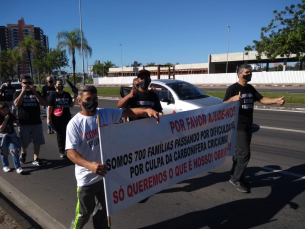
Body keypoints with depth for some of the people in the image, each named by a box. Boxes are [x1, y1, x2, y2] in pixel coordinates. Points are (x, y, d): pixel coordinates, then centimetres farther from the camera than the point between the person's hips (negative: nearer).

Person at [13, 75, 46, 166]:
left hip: (37, 122, 2)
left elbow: (43, 103, -7)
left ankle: (35, 159, 17)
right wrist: (23, 92, -13)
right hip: (24, 123, -1)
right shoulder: (18, 93, 5)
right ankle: (23, 153, 37)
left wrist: (34, 92, -12)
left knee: (37, 142, 4)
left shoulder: (36, 93, 9)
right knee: (24, 142, 6)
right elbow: (16, 104, -14)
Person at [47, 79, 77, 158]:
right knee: (60, 134, 3)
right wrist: (48, 118, -10)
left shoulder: (67, 94, 11)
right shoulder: (53, 95, -2)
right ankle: (61, 151, 13)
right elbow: (49, 107, -5)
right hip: (57, 119, -3)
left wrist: (74, 98, -5)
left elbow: (71, 105, 13)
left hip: (67, 117, 4)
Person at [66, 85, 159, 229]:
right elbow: (70, 152, -23)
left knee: (104, 208, 24)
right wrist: (90, 165, -40)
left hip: (106, 172, 4)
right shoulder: (75, 124, -16)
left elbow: (128, 112, -8)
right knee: (84, 212, 15)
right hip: (87, 177, -4)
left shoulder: (107, 113, -5)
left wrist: (147, 110, -27)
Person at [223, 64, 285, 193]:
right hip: (238, 126, -7)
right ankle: (236, 179, 3)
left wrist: (276, 100, -5)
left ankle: (235, 175, 26)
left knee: (239, 152, 14)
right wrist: (232, 99, -36)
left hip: (248, 126, 8)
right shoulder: (233, 88, -10)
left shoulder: (250, 88, 13)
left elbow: (262, 99, 11)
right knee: (244, 153, -10)